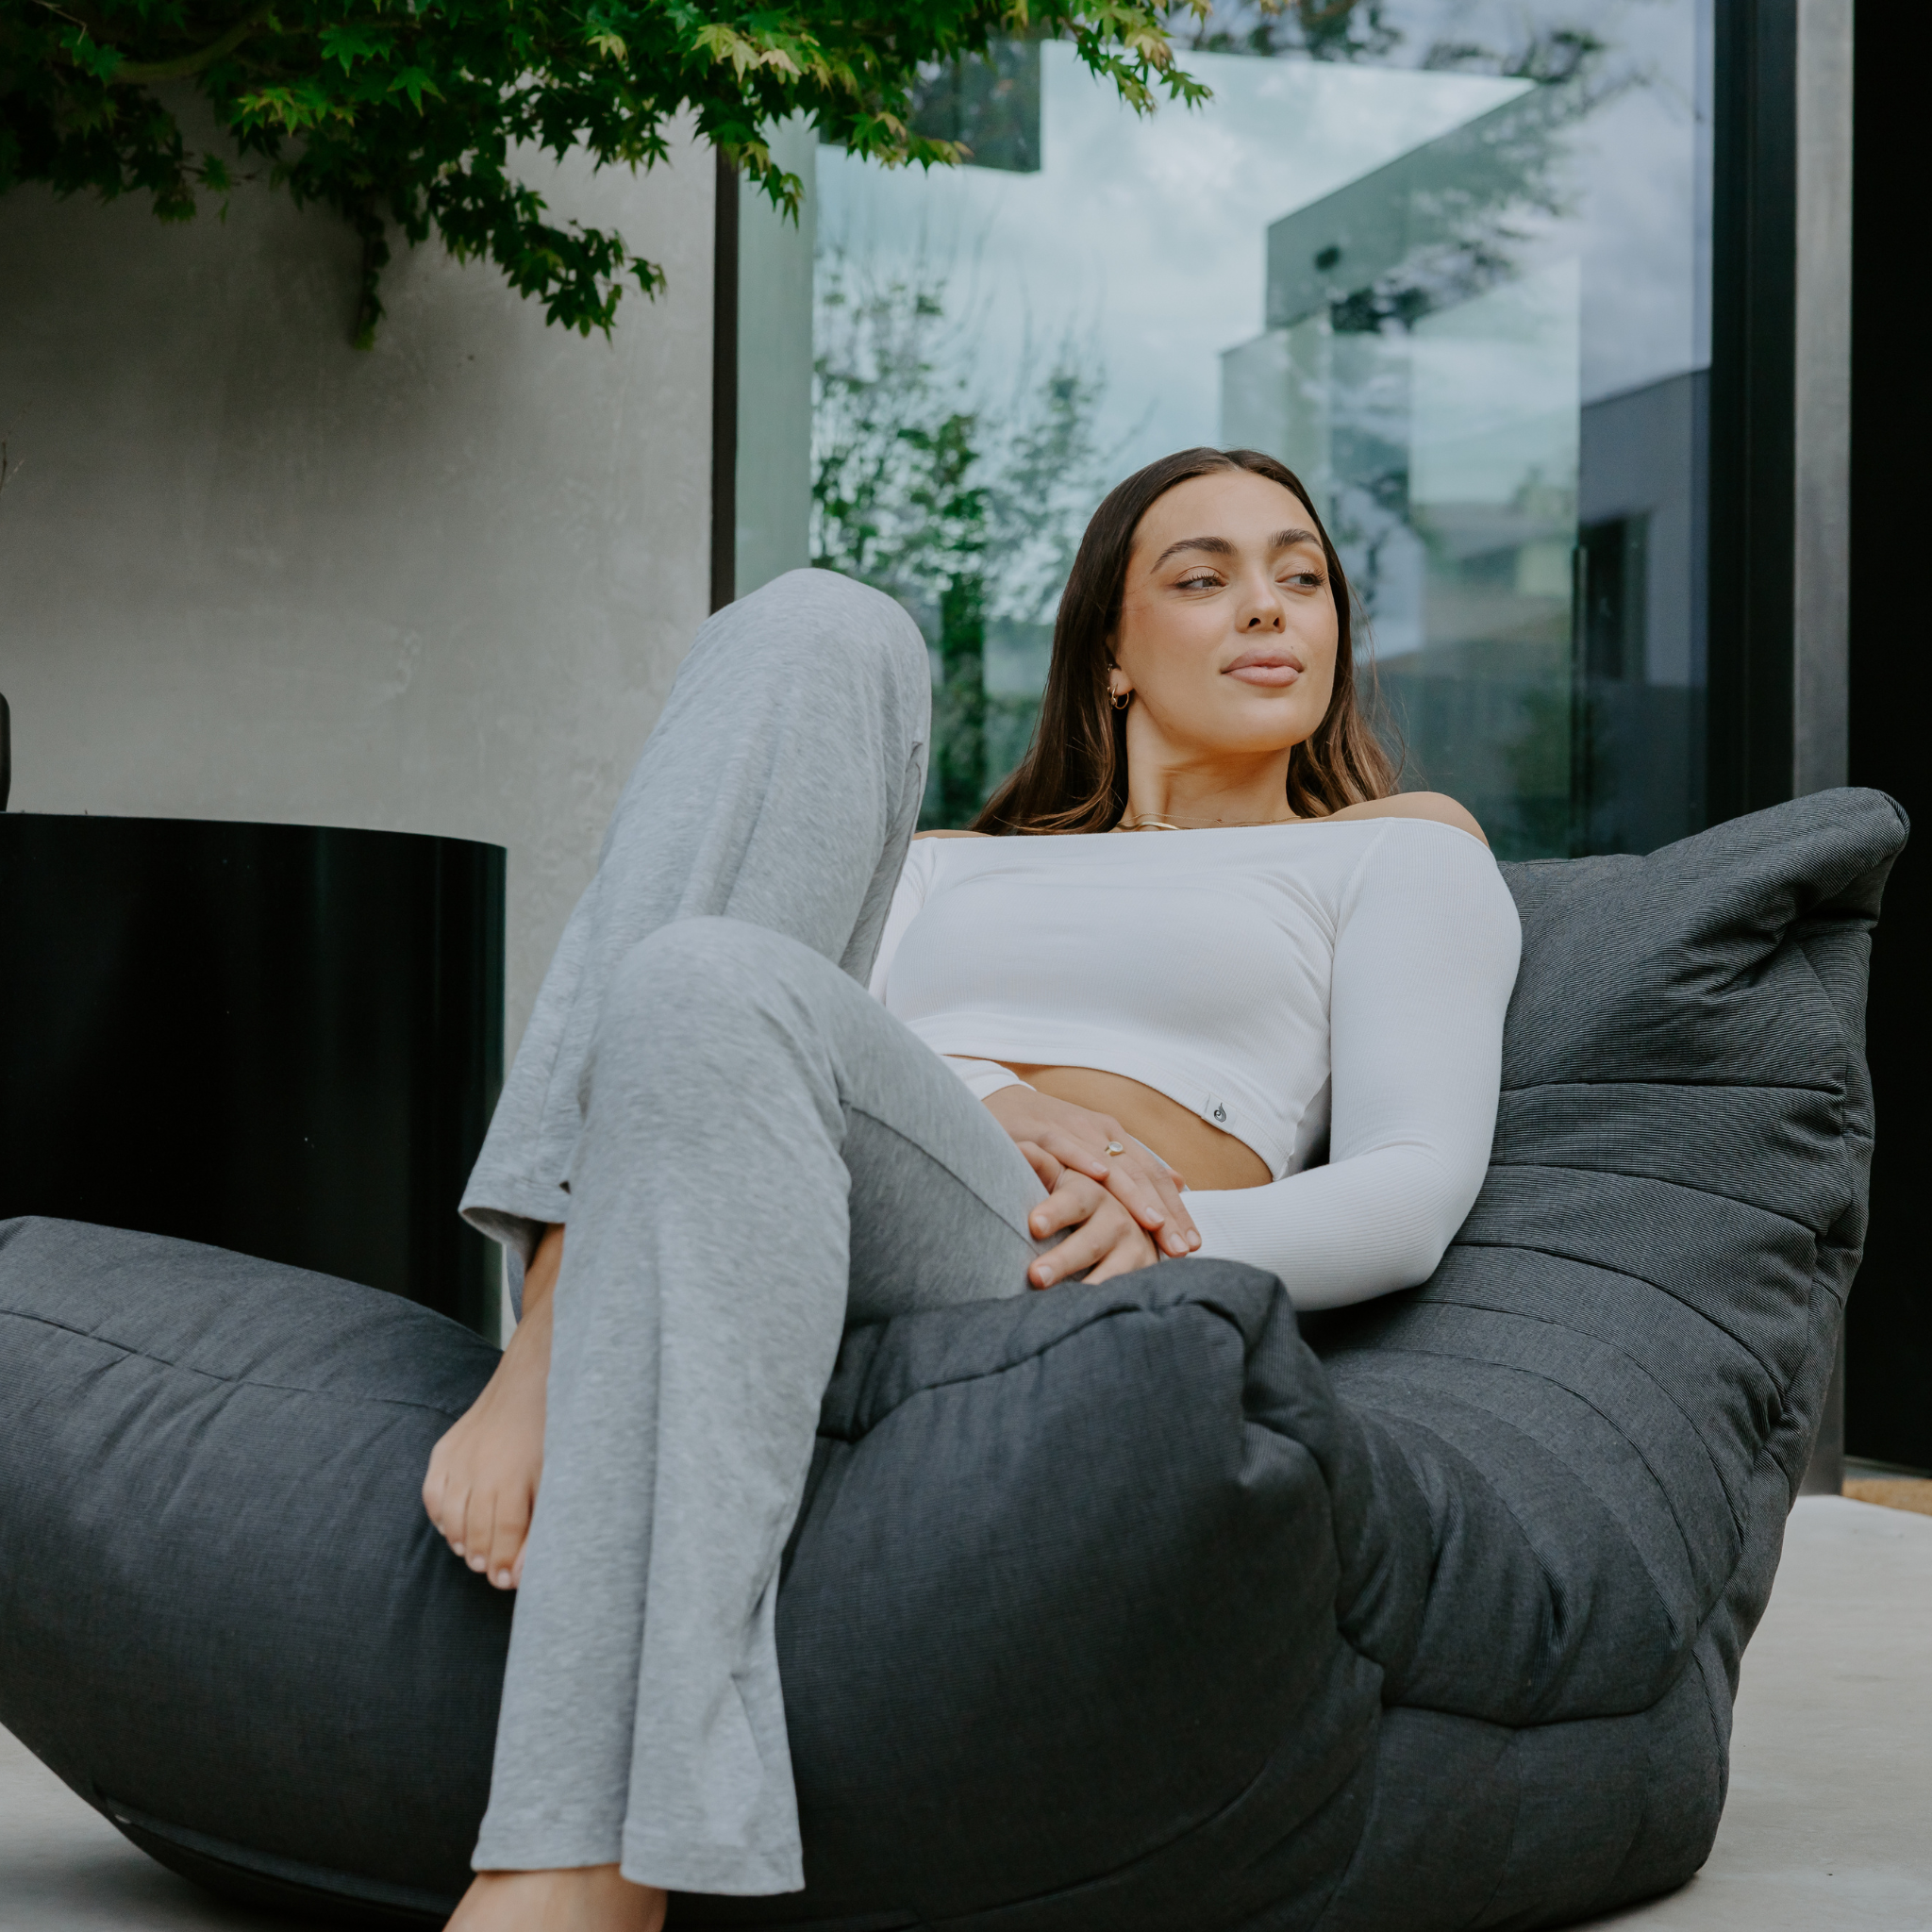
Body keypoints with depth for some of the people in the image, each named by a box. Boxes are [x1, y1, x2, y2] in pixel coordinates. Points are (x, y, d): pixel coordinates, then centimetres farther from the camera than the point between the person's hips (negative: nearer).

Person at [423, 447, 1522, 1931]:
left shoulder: (1399, 848, 25)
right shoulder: (953, 865, 34)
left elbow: (1414, 1192, 7)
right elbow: (834, 1035, 13)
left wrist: (1177, 1239, -14)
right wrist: (974, 1101, -11)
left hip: (1031, 1300, -3)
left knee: (713, 991, -36)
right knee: (822, 627, -8)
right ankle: (561, 1338, -28)